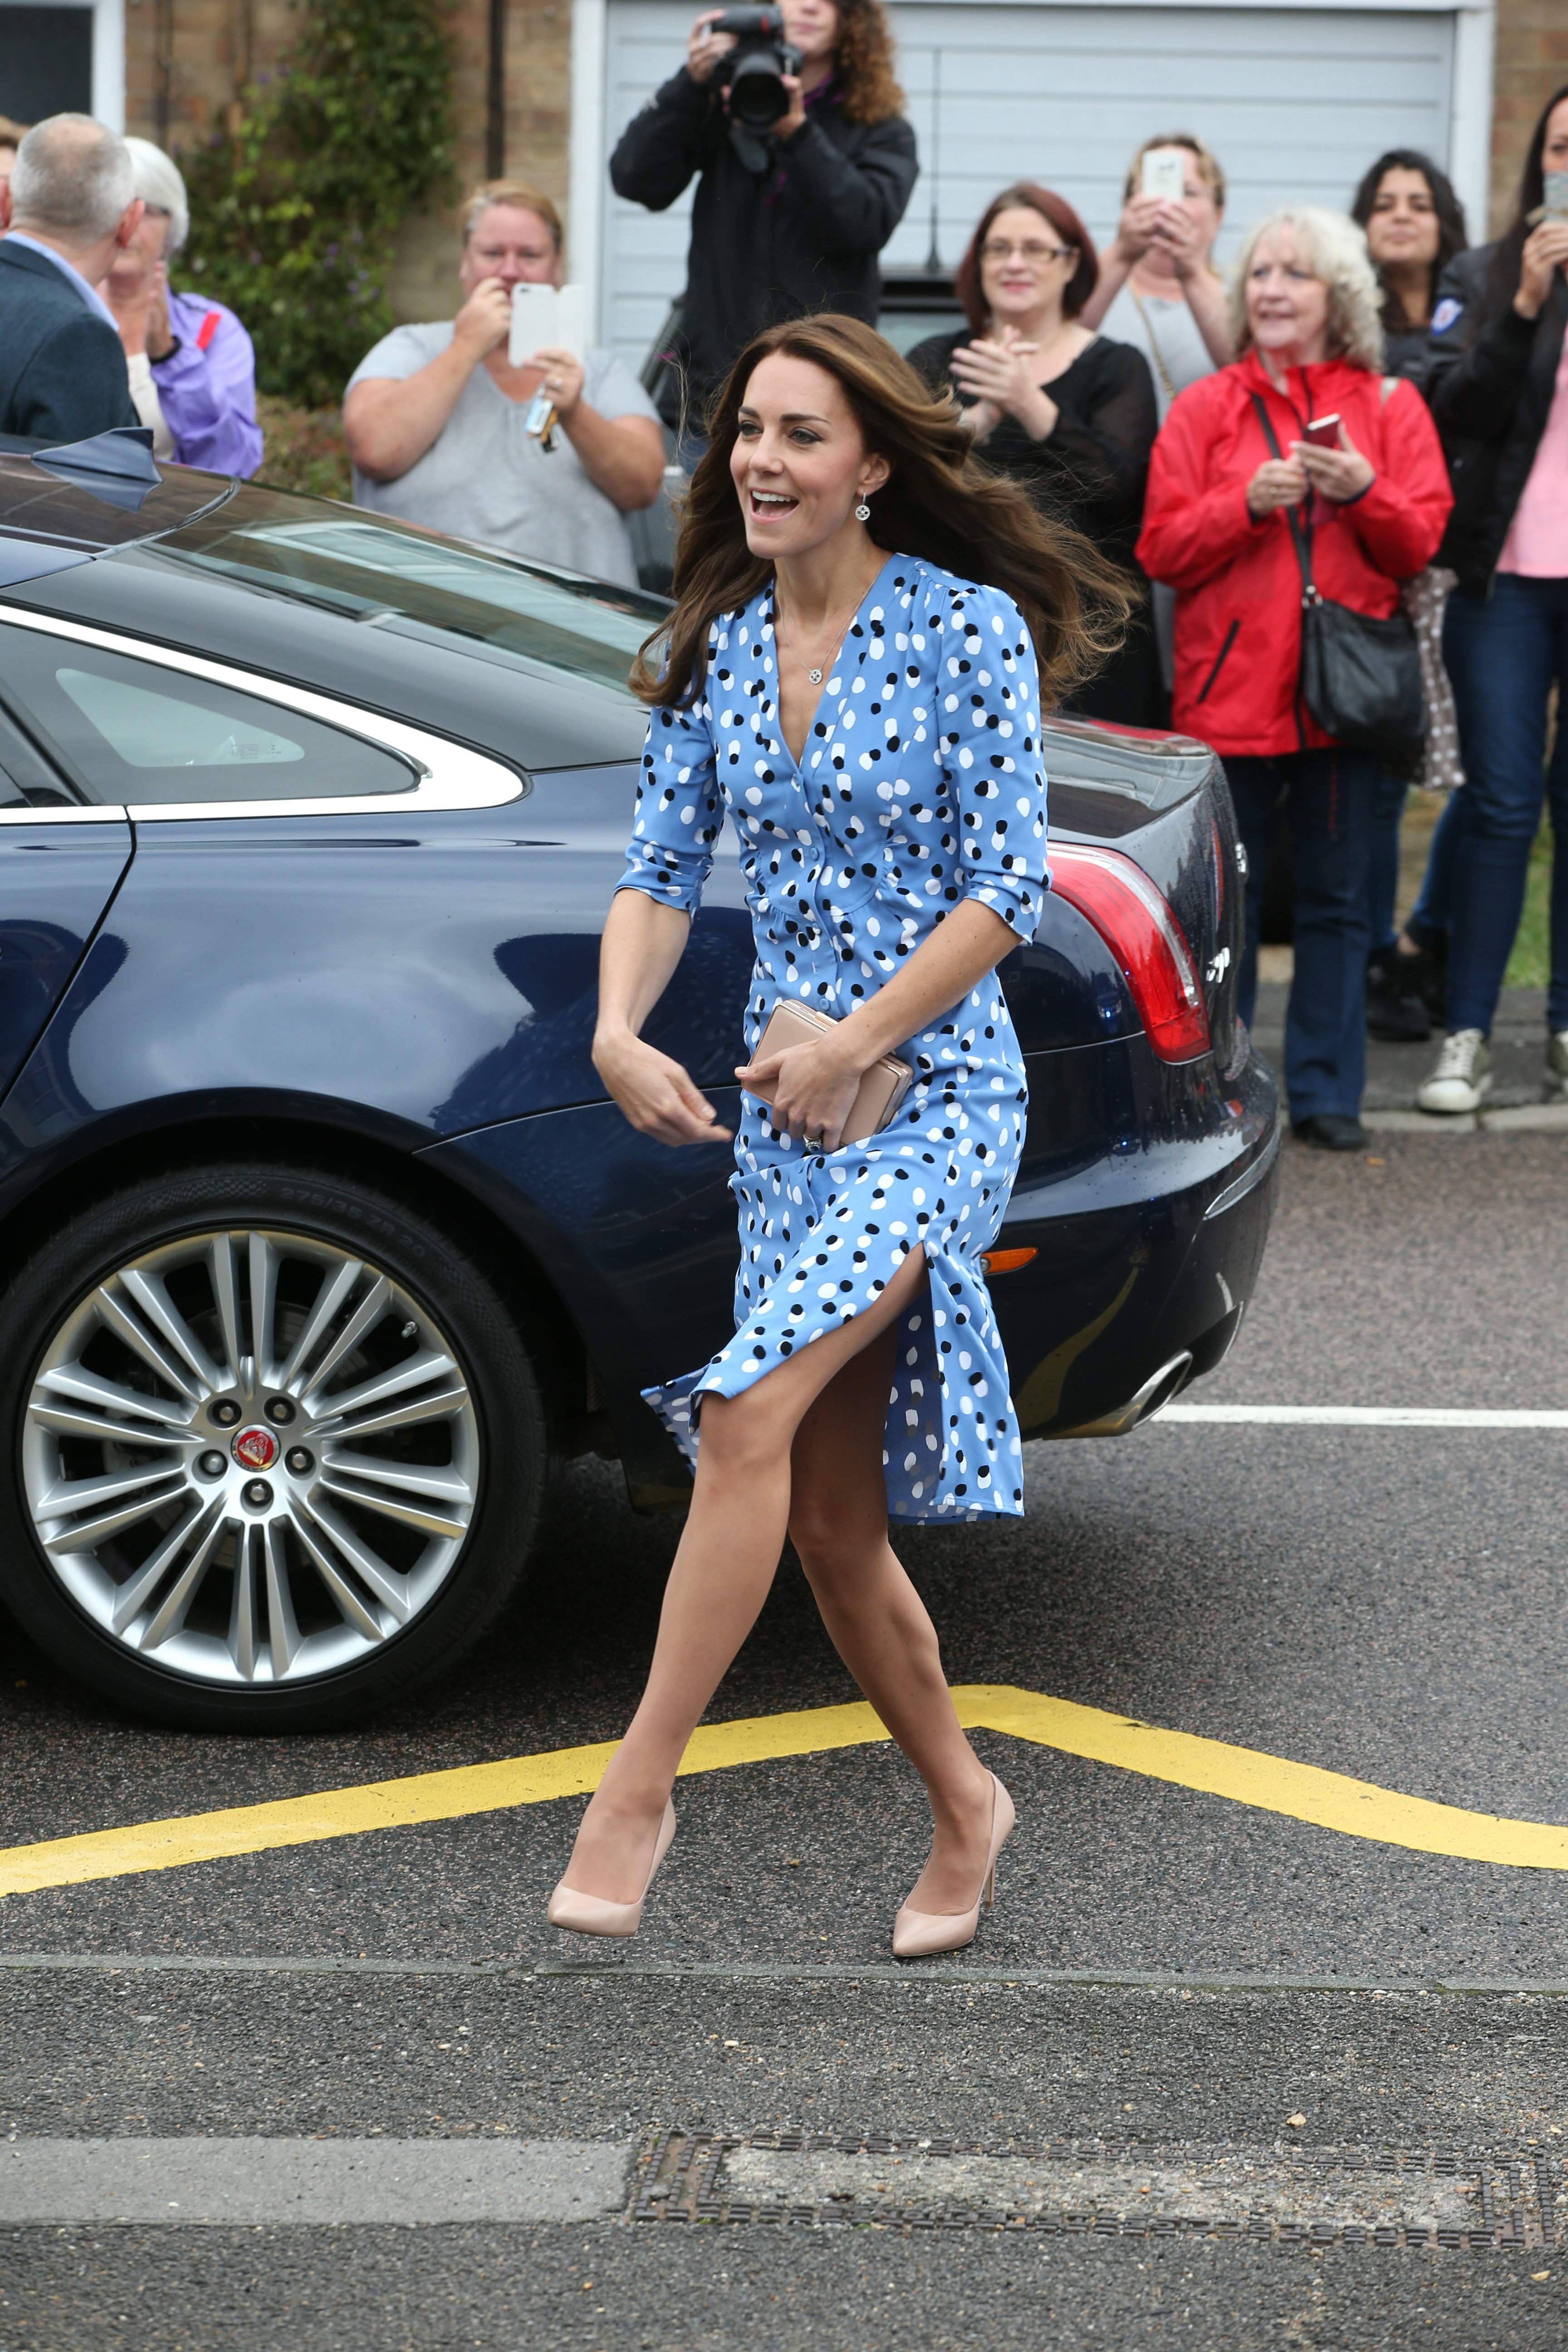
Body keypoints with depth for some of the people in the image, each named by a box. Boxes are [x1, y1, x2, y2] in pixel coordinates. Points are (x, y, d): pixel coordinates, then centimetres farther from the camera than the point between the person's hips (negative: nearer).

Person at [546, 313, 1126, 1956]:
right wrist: (619, 1030, -9)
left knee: (751, 1418, -24)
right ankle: (964, 1806, 26)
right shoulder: (716, 647, 7)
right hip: (782, 1104, 6)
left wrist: (852, 1046, -15)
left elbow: (1004, 893, -11)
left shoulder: (968, 630, -9)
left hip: (934, 1093, -6)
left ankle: (637, 1787, -17)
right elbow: (662, 869, 8)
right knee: (829, 1516, 8)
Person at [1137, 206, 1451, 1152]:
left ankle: (1327, 1091, 10)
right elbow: (1163, 550, 1)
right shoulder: (1206, 408, 8)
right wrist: (1247, 503, -14)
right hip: (1231, 682, 0)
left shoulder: (1389, 407, 9)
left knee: (1338, 897, 3)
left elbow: (1421, 543, 3)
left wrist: (1363, 493, -15)